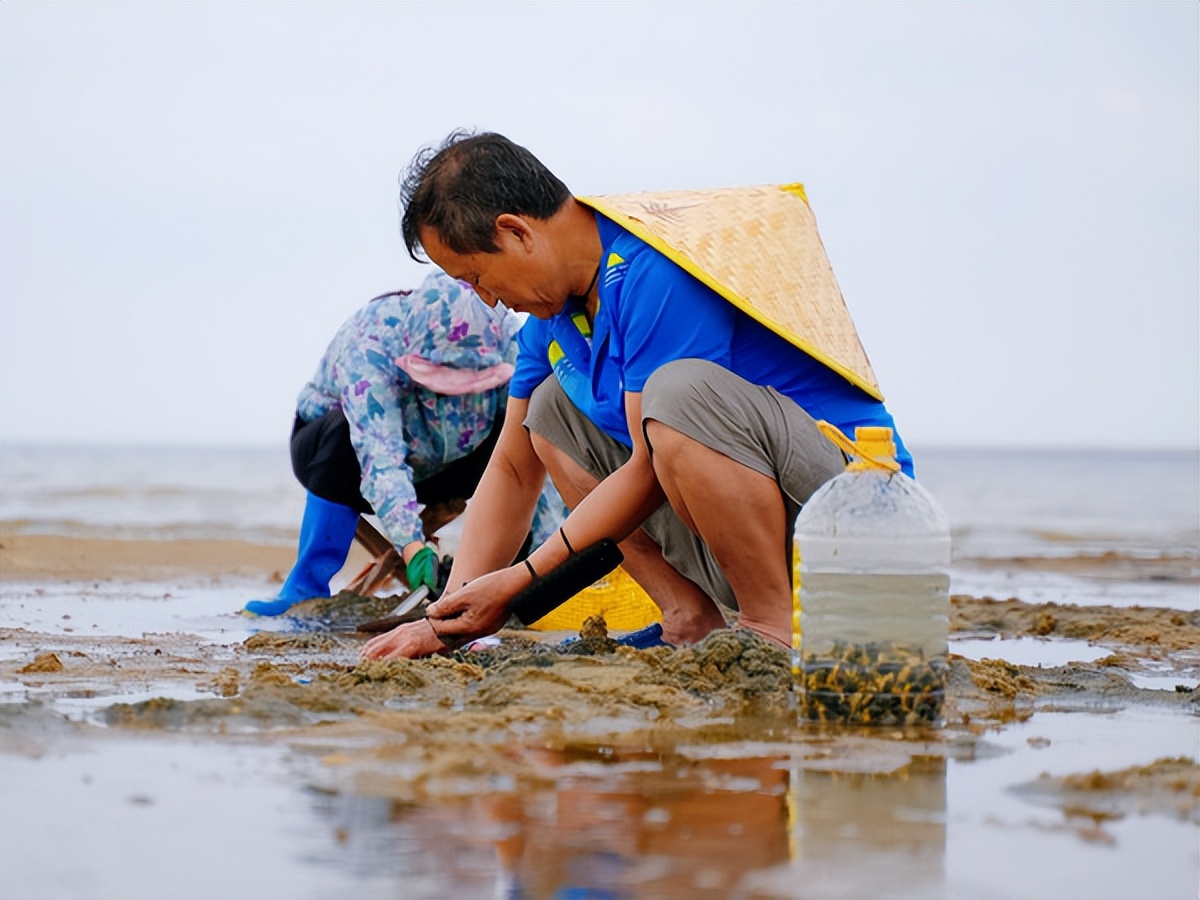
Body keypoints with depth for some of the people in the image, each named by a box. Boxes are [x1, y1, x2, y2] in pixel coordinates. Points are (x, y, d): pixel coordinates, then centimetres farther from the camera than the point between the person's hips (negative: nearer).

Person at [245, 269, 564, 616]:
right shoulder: (368, 344, -36)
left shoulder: (507, 337, -26)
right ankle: (308, 582, -25)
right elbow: (380, 457, -47)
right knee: (350, 441, -38)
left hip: (438, 466, 3)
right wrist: (413, 548, -60)